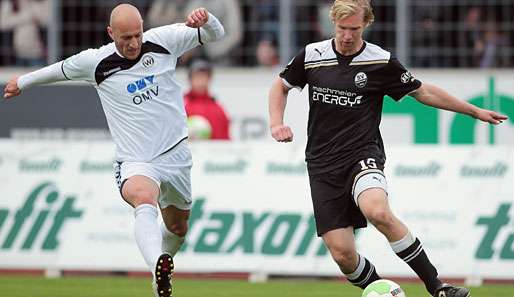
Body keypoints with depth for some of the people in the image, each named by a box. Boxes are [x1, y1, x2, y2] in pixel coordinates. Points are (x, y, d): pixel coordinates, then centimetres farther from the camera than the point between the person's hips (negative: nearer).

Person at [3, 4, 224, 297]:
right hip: (136, 162, -4)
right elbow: (61, 69, 17)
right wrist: (24, 81, 33)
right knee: (144, 198, -36)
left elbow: (216, 33, 3)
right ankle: (158, 268, -61)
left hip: (176, 154, 4)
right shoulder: (94, 62, -4)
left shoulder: (162, 41, -3)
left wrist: (205, 19, -20)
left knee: (178, 228, 17)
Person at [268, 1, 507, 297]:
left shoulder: (381, 62, -2)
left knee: (378, 211, -35)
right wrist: (277, 123, 2)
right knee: (342, 253, -10)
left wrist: (475, 111, 11)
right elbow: (281, 86, 20)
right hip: (323, 164, 3)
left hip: (363, 155, -3)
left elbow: (423, 92, 10)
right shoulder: (311, 55, 3)